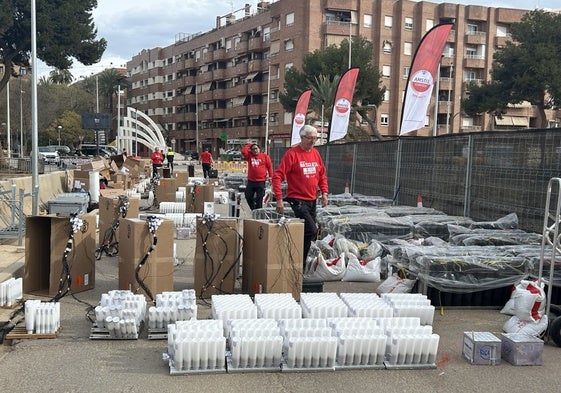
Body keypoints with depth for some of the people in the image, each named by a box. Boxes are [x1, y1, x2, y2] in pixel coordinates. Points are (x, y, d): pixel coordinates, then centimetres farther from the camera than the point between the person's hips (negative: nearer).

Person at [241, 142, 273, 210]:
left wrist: (271, 176, -7)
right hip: (251, 181, 3)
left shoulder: (265, 156, 2)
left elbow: (270, 166, 2)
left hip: (261, 182, -3)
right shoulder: (249, 156, 8)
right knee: (248, 196, 8)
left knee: (259, 198, -2)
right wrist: (249, 145, 4)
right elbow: (243, 151, -7)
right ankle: (253, 209, 26)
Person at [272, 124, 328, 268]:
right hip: (297, 200, -7)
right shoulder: (292, 154, -10)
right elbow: (277, 176, -14)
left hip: (312, 201, 7)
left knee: (307, 233, 10)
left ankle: (301, 263, 21)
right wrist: (279, 199, -19)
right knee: (311, 231, -16)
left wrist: (324, 193, 5)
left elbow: (322, 175, 19)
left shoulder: (315, 153, 10)